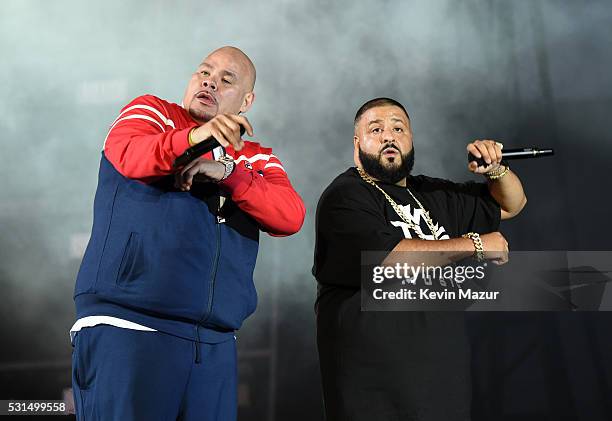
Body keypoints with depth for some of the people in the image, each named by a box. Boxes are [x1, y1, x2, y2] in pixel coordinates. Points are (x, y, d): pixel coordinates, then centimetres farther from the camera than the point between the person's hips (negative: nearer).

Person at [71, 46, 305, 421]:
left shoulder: (258, 159, 17)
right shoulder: (151, 110, 9)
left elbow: (291, 216, -2)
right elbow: (126, 155, -14)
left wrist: (227, 171, -15)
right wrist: (193, 138, -32)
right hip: (124, 326, -4)